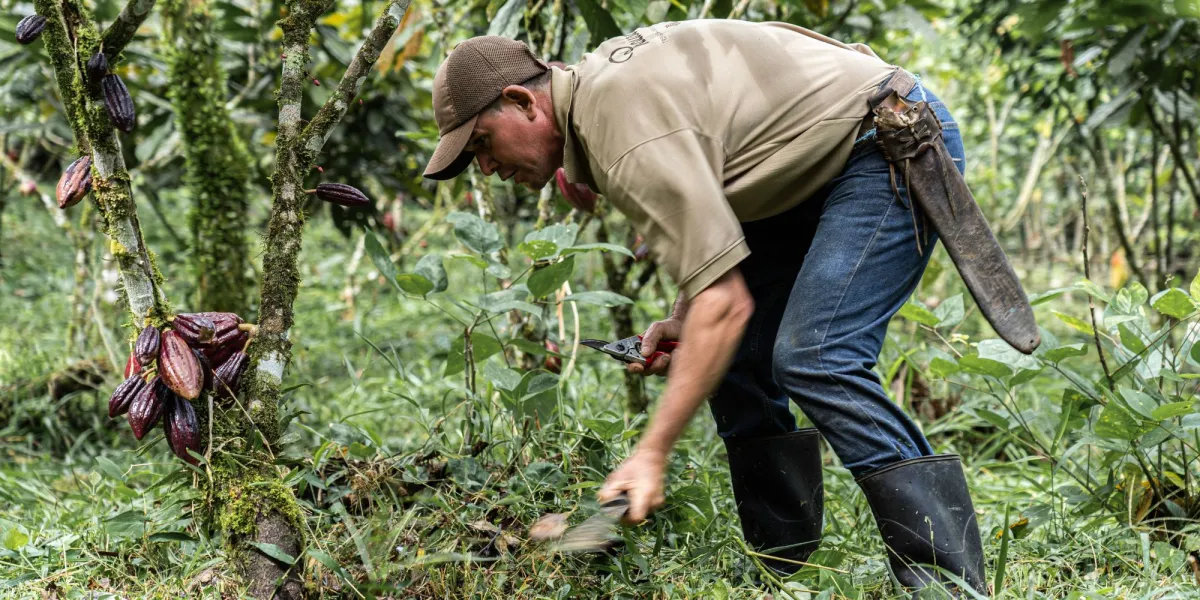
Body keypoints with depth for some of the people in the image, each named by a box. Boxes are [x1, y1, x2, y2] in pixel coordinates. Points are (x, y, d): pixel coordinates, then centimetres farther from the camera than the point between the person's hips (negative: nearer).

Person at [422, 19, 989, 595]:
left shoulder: (631, 135, -27)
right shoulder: (597, 78, 5)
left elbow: (726, 304, -31)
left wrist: (651, 454, -30)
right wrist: (682, 318, 4)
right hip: (824, 164, 10)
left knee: (815, 360, -22)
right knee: (736, 357, 5)